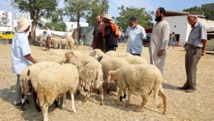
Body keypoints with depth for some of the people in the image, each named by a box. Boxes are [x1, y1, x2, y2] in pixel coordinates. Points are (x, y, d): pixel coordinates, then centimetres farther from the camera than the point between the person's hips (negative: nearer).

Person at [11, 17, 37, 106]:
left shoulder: (17, 35, 5)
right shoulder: (23, 37, -22)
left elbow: (19, 50, 10)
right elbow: (26, 54, -25)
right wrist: (35, 62, -14)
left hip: (18, 63, 8)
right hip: (22, 64, -8)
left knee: (20, 82, 19)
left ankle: (18, 99, 32)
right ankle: (17, 101, 20)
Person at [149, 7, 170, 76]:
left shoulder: (165, 24, -11)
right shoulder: (156, 24, 17)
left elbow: (165, 39, -17)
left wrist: (161, 49, -22)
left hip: (159, 50, -9)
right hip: (153, 50, 9)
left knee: (158, 67, -4)